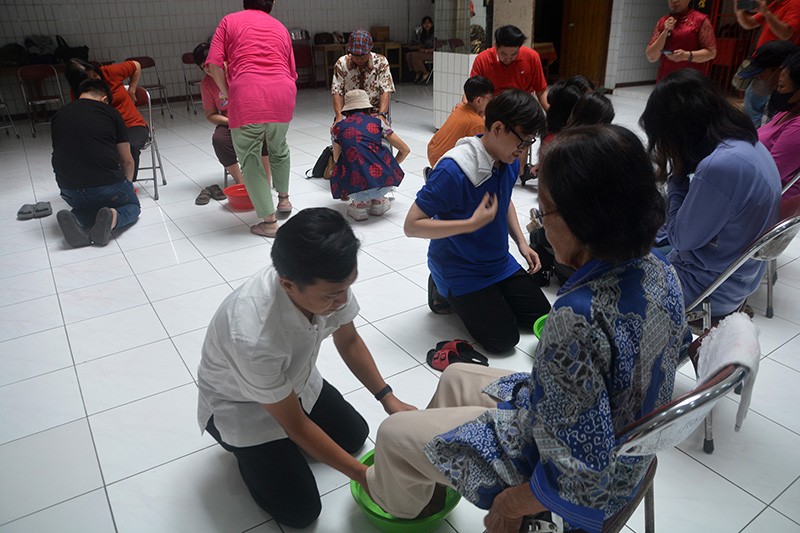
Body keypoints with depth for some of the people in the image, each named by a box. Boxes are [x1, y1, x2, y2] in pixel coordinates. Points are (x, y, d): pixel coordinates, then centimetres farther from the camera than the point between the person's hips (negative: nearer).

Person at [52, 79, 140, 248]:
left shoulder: (59, 115, 14)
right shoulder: (110, 112, 5)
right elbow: (127, 160, 11)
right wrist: (128, 184, 31)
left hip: (70, 190, 3)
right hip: (108, 185, -3)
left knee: (85, 207, 35)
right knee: (133, 205, 26)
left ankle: (75, 219, -2)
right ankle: (113, 216, -9)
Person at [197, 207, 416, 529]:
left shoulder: (328, 281, -28)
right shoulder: (253, 337, -44)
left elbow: (348, 340, -4)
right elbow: (296, 426, -27)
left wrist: (387, 398, -13)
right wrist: (366, 477, -20)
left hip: (294, 381, 6)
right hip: (239, 407, -5)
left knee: (355, 435, 15)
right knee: (300, 511, -4)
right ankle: (246, 447, 18)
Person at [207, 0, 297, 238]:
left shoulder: (230, 21, 13)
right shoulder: (280, 27, 23)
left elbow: (214, 64, 2)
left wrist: (226, 92, 16)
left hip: (247, 97, -4)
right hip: (282, 94, 4)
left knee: (250, 160, 7)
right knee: (279, 148, 29)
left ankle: (269, 221, 7)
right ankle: (284, 198, 42)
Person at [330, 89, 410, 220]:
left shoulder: (339, 127, 15)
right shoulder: (377, 122, 14)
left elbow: (336, 160, 27)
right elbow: (405, 150, 17)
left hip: (355, 187, -1)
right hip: (385, 183, 1)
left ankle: (360, 203, 13)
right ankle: (378, 200, 23)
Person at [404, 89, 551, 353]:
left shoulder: (510, 161, -6)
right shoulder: (453, 170, -29)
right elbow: (412, 225, -27)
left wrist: (521, 242, 3)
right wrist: (473, 223, -31)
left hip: (500, 262, 7)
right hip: (459, 269, -7)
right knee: (504, 338, -10)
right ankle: (446, 292, 9)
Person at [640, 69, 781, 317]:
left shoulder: (720, 166, -31)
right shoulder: (748, 142, -2)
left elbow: (681, 239, -20)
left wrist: (676, 176, -15)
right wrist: (678, 173, -6)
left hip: (711, 289, -9)